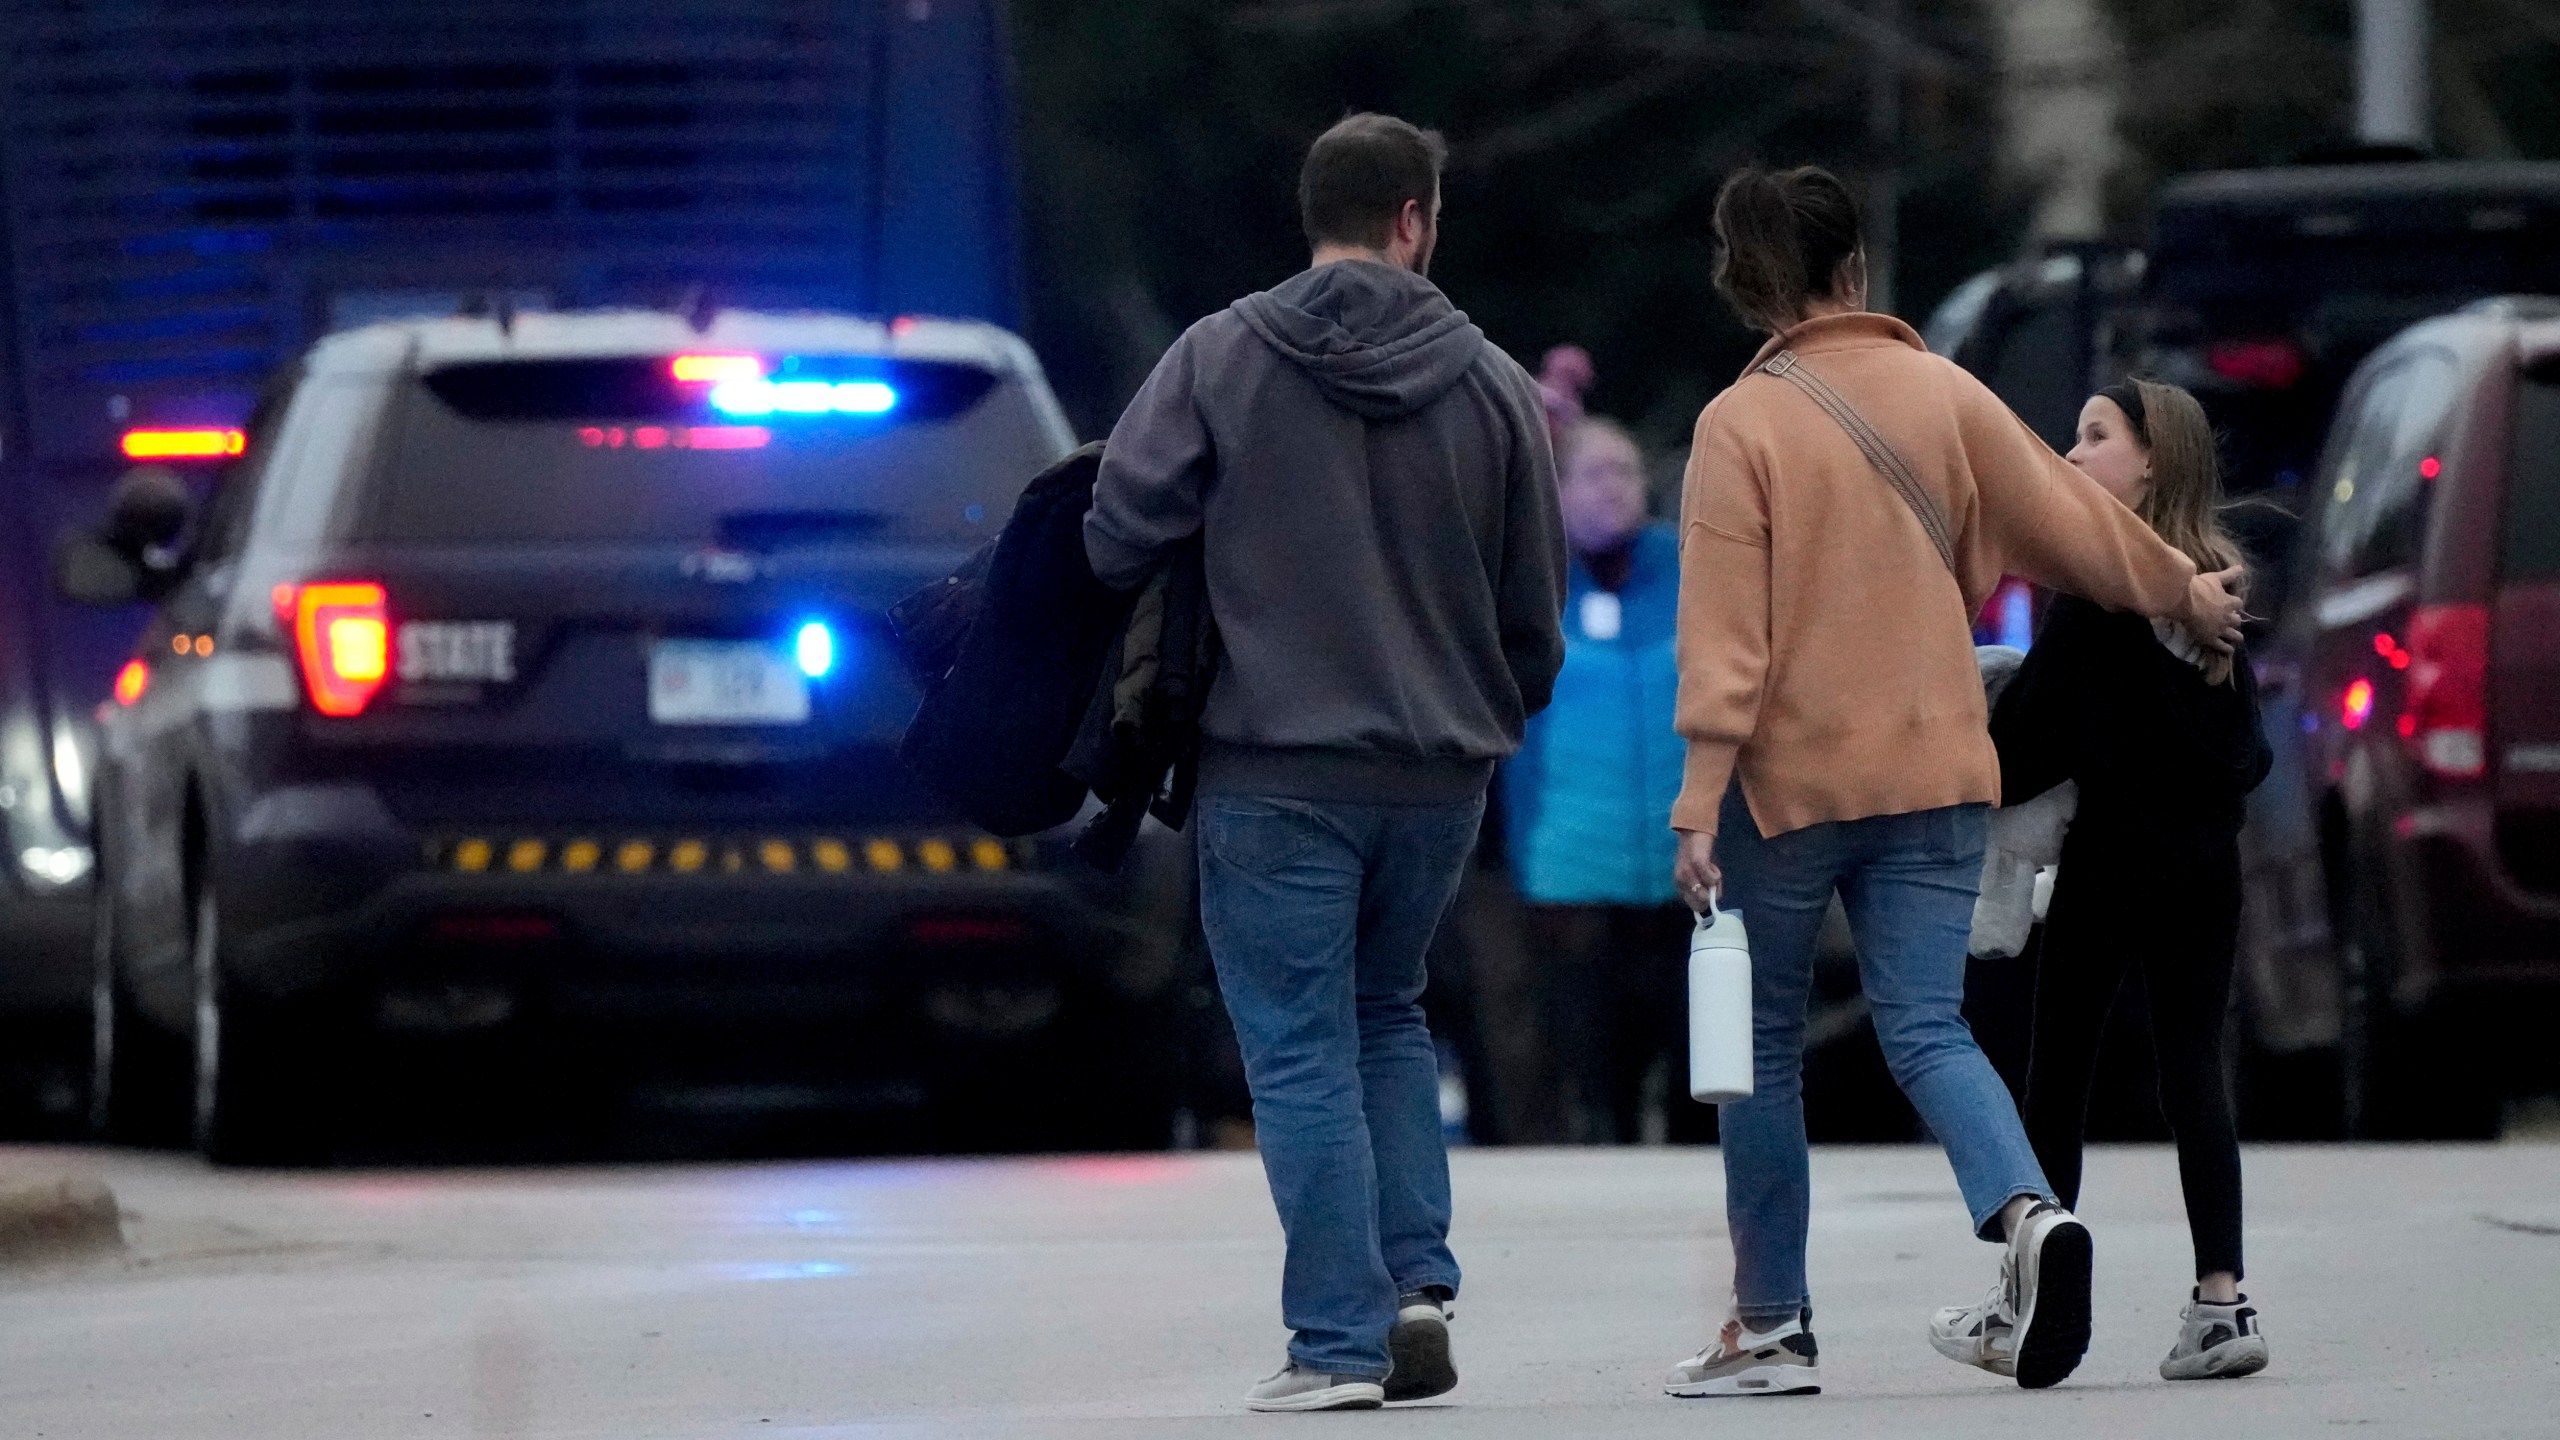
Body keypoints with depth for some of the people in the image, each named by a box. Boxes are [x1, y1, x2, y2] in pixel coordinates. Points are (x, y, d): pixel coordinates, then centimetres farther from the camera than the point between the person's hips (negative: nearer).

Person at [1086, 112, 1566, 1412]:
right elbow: (1537, 609, 7)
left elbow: (1117, 535, -8)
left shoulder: (1220, 357, -6)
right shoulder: (1493, 386, 1)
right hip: (1441, 770, 3)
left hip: (1273, 768, -3)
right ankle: (1416, 1280, 9)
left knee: (1301, 1051, 2)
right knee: (1387, 1016, 22)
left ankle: (1341, 1336, -2)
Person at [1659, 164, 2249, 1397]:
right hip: (1933, 775, 3)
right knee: (1926, 1030, 2)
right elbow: (2068, 516, 12)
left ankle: (1772, 1326, 12)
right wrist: (2184, 593, 29)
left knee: (1764, 1049, 9)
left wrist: (1700, 805, -13)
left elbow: (1724, 635, -12)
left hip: (1788, 783, -3)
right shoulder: (1943, 394, 3)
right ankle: (2026, 1213, -25)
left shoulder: (1739, 427, -8)